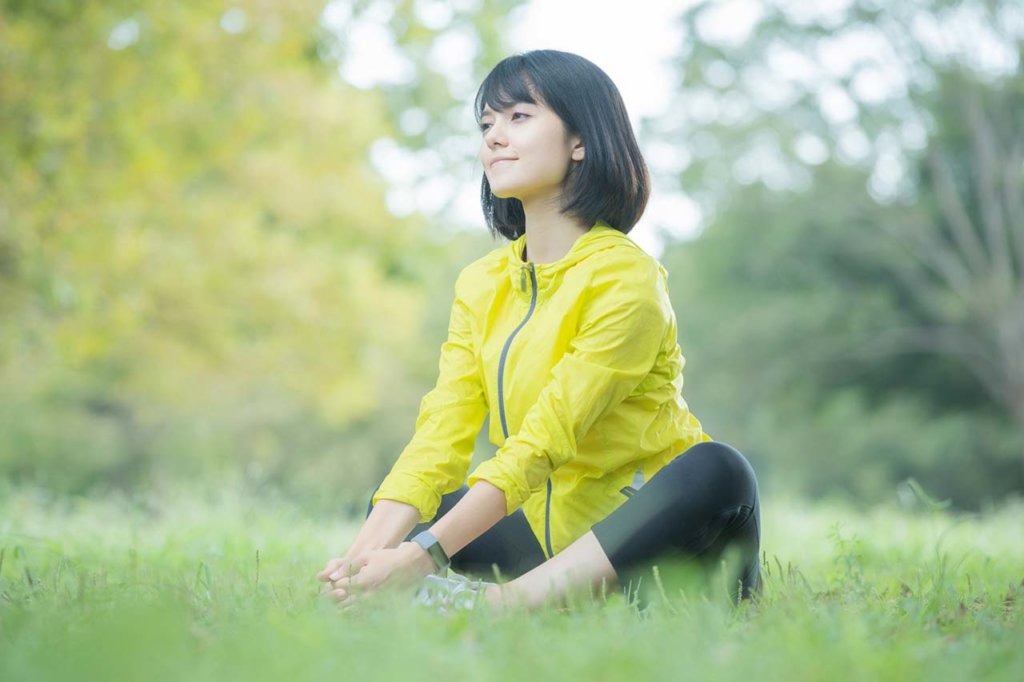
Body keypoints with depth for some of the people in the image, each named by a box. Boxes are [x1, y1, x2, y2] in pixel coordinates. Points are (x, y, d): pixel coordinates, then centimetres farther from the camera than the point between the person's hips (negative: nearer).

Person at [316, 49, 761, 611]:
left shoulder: (625, 276, -15)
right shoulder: (481, 284, 6)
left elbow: (543, 443, -22)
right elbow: (441, 434, -4)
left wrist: (425, 553, -30)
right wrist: (367, 551, -21)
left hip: (643, 538, -6)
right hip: (552, 533, 6)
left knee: (718, 472, -35)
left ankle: (500, 604, -37)